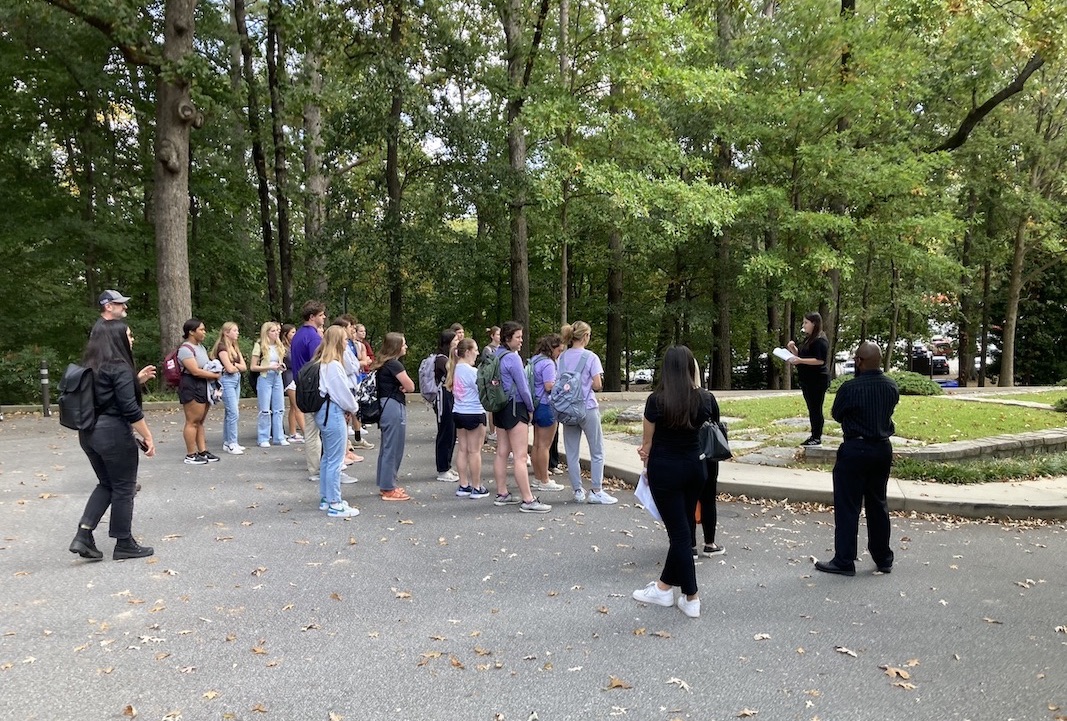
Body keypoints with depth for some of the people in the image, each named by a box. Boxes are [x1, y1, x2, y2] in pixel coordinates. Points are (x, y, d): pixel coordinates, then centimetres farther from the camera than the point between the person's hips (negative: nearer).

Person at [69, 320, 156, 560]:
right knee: (123, 488, 5)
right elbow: (130, 408, -19)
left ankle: (83, 536, 11)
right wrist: (148, 437, -14)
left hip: (88, 432, 8)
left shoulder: (90, 366, 10)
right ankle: (124, 544, 14)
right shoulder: (119, 367, -16)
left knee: (106, 484, 20)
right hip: (113, 433, -8)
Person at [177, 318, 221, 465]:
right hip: (191, 387, -9)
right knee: (192, 421, -5)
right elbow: (195, 371, -21)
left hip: (203, 386, 9)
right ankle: (191, 455, 1)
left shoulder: (201, 347, 16)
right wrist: (215, 375, -13)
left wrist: (215, 369, 5)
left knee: (200, 421, 12)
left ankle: (203, 451, 15)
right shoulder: (185, 349, -14)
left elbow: (207, 365, 27)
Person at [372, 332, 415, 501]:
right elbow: (410, 387, -12)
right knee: (393, 448, -3)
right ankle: (389, 489, 3)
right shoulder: (394, 364, -15)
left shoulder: (383, 363, 13)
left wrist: (398, 386, -5)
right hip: (394, 407, -10)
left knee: (387, 447, 16)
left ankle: (385, 485, 25)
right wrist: (403, 386, 6)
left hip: (384, 406, 10)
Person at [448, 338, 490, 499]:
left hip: (458, 412, 8)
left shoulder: (455, 369, 7)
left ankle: (463, 486, 17)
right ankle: (477, 488, 7)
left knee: (463, 450, 12)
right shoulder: (471, 371, -18)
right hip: (474, 413, -8)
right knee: (474, 451, 0)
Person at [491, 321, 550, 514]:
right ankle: (527, 500, -7)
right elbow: (522, 387, -14)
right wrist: (531, 408, 0)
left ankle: (502, 494, 21)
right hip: (515, 407, -9)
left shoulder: (496, 355, 10)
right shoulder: (512, 357, -15)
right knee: (520, 456, -8)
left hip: (500, 408, 9)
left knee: (502, 452, 13)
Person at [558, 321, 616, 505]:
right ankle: (596, 491, 5)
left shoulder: (562, 357, 4)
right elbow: (598, 385, -12)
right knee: (597, 451, 6)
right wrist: (587, 385, 7)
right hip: (587, 408, -4)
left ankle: (577, 491, 15)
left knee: (571, 452, 10)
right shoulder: (591, 357, -10)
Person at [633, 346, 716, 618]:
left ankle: (691, 598, 4)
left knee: (679, 532, 1)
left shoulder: (656, 400, -15)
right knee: (681, 527, 16)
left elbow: (647, 442, -3)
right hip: (694, 467, 5)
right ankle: (665, 586, 30)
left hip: (665, 470, -5)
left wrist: (647, 467, 14)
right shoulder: (704, 398, -4)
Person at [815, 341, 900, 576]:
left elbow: (836, 415, -4)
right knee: (878, 504, 17)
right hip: (883, 449, 6)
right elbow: (887, 409, 10)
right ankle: (883, 558, 26)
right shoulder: (892, 387, -1)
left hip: (856, 450, -6)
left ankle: (844, 561, 6)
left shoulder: (850, 388, -19)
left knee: (847, 507, 2)